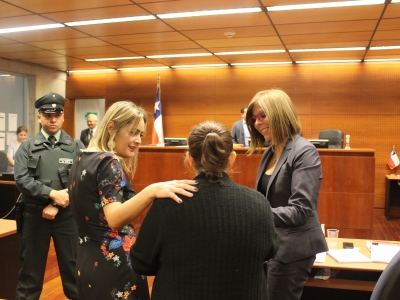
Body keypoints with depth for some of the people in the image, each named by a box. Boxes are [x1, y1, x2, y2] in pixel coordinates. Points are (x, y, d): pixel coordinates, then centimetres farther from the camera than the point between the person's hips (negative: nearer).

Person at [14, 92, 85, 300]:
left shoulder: (76, 147, 2)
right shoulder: (27, 147, 3)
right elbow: (22, 179, -9)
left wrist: (56, 206, -14)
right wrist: (52, 193, -20)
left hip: (67, 214, 0)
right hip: (34, 214, 0)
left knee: (72, 265, 11)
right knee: (31, 266, 13)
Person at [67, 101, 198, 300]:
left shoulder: (82, 160, 8)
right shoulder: (109, 163, -19)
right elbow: (115, 219, -34)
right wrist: (151, 191, -46)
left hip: (88, 260, 9)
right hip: (114, 264, -9)